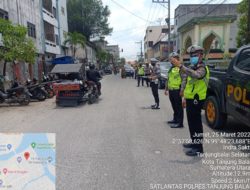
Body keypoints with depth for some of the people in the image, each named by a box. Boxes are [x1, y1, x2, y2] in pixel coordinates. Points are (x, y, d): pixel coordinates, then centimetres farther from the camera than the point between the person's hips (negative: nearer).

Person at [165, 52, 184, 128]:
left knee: (179, 107, -4)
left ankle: (180, 123, 1)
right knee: (174, 106, 17)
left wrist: (182, 89, -23)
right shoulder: (171, 68, 18)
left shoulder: (180, 67, -10)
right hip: (171, 90, 9)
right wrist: (166, 88, 23)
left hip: (177, 90, -9)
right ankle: (175, 119, 30)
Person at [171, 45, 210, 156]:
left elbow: (195, 75, -40)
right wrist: (185, 97, 20)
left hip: (196, 100, -10)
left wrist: (180, 66, -45)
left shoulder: (202, 68, -14)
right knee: (191, 122, 17)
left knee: (196, 123, -7)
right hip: (190, 99, 10)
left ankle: (199, 148, 0)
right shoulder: (192, 67, 18)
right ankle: (194, 142, 31)